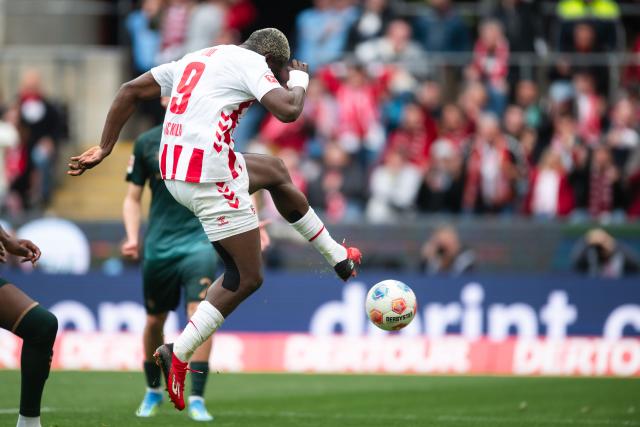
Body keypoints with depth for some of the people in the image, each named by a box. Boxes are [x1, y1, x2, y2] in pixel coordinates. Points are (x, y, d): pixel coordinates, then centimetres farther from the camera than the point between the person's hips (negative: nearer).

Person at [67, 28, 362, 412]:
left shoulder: (197, 59, 20)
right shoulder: (250, 62, -4)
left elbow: (130, 90, 19)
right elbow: (288, 110, -17)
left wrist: (104, 149, 19)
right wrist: (300, 79, 5)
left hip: (174, 171, 9)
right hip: (210, 177, -9)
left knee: (276, 171, 30)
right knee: (247, 278, 2)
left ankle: (338, 257, 39)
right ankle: (178, 358, -1)